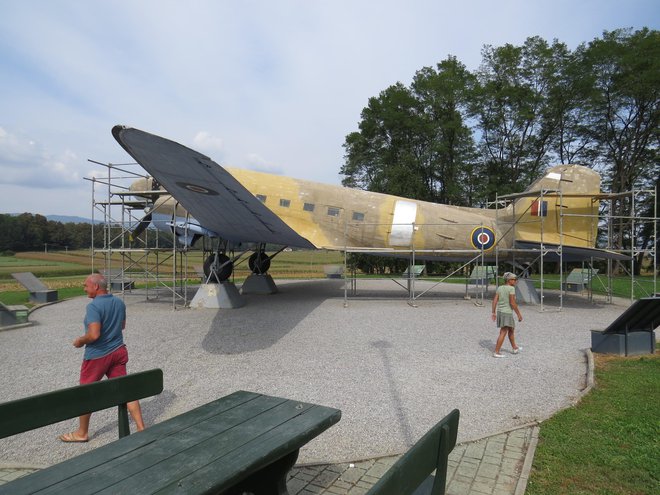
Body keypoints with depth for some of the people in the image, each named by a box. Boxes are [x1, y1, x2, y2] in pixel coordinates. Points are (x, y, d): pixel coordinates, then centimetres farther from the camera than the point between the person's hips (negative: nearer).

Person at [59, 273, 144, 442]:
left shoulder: (93, 306, -20)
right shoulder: (119, 302, 4)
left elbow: (94, 335, -26)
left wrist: (80, 341, -8)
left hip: (97, 355, -7)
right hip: (118, 351, 7)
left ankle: (82, 433, 27)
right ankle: (141, 428, 7)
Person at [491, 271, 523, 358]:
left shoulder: (500, 288, 6)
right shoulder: (511, 288, -13)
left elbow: (495, 301, 3)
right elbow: (512, 303, -18)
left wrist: (494, 313, 8)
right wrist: (519, 314, -10)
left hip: (499, 312, 8)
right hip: (507, 313, -8)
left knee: (511, 330, 24)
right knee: (503, 333, -2)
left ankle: (515, 348, 38)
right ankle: (496, 352, -2)